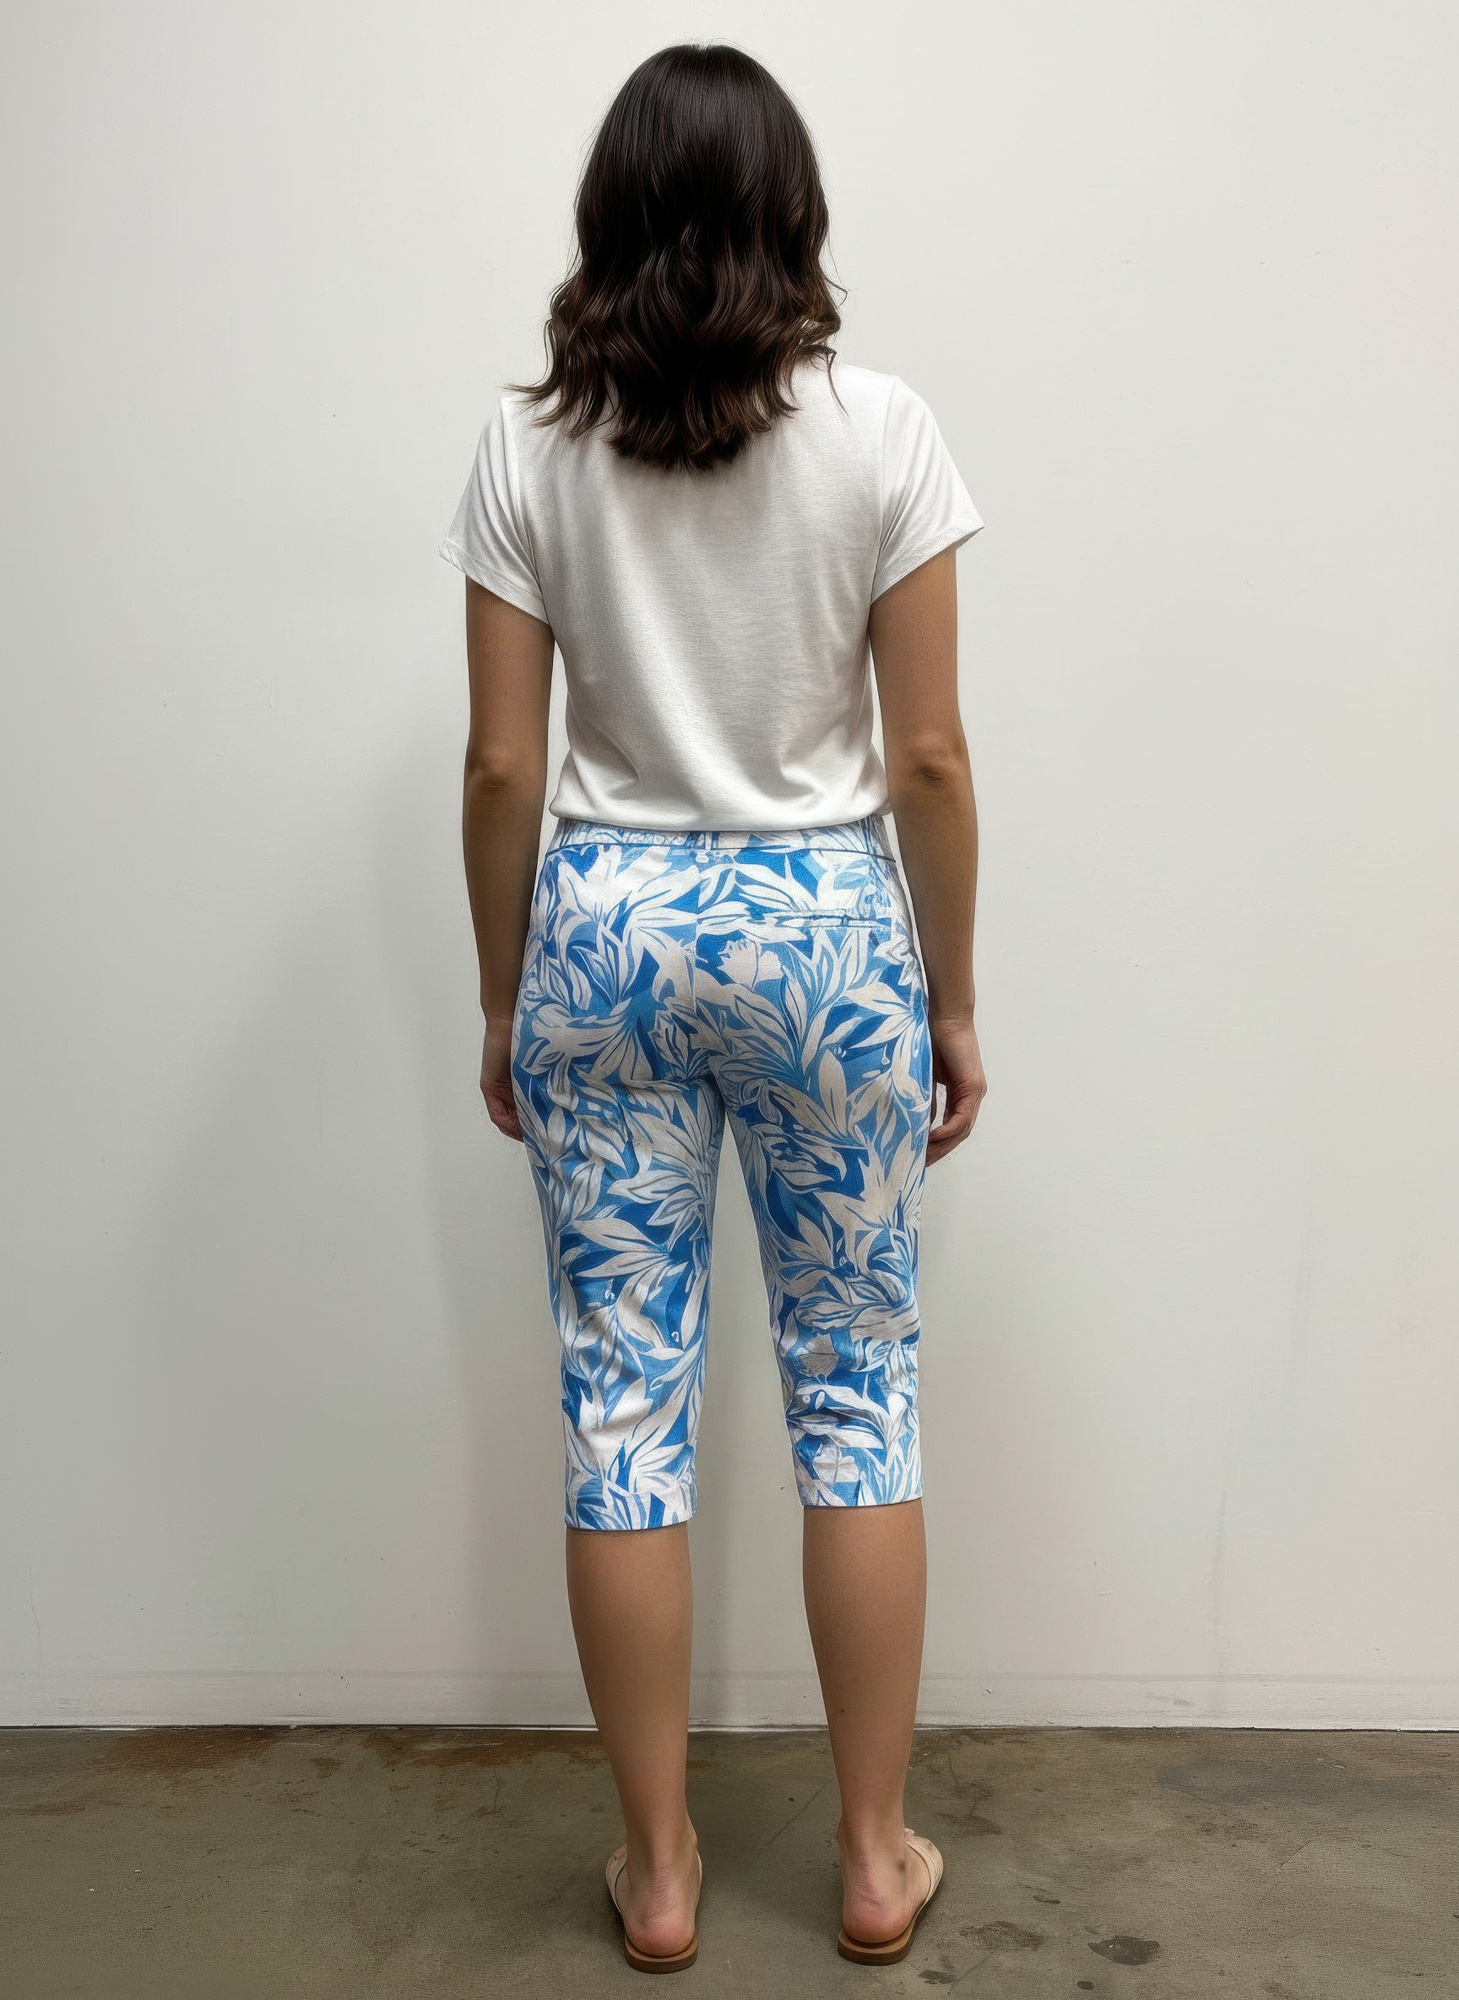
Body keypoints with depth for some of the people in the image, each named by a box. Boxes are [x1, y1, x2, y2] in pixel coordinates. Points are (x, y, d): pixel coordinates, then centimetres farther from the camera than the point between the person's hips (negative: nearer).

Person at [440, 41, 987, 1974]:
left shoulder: (529, 444, -2)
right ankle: (878, 1853, 25)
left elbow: (504, 767, -2)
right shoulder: (880, 429, -5)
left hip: (605, 930, 1)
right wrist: (954, 999, 5)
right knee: (857, 1384, 12)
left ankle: (658, 1864, 24)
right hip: (823, 926, -1)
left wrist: (502, 1004, 9)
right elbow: (928, 757, -6)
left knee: (625, 1398, 10)